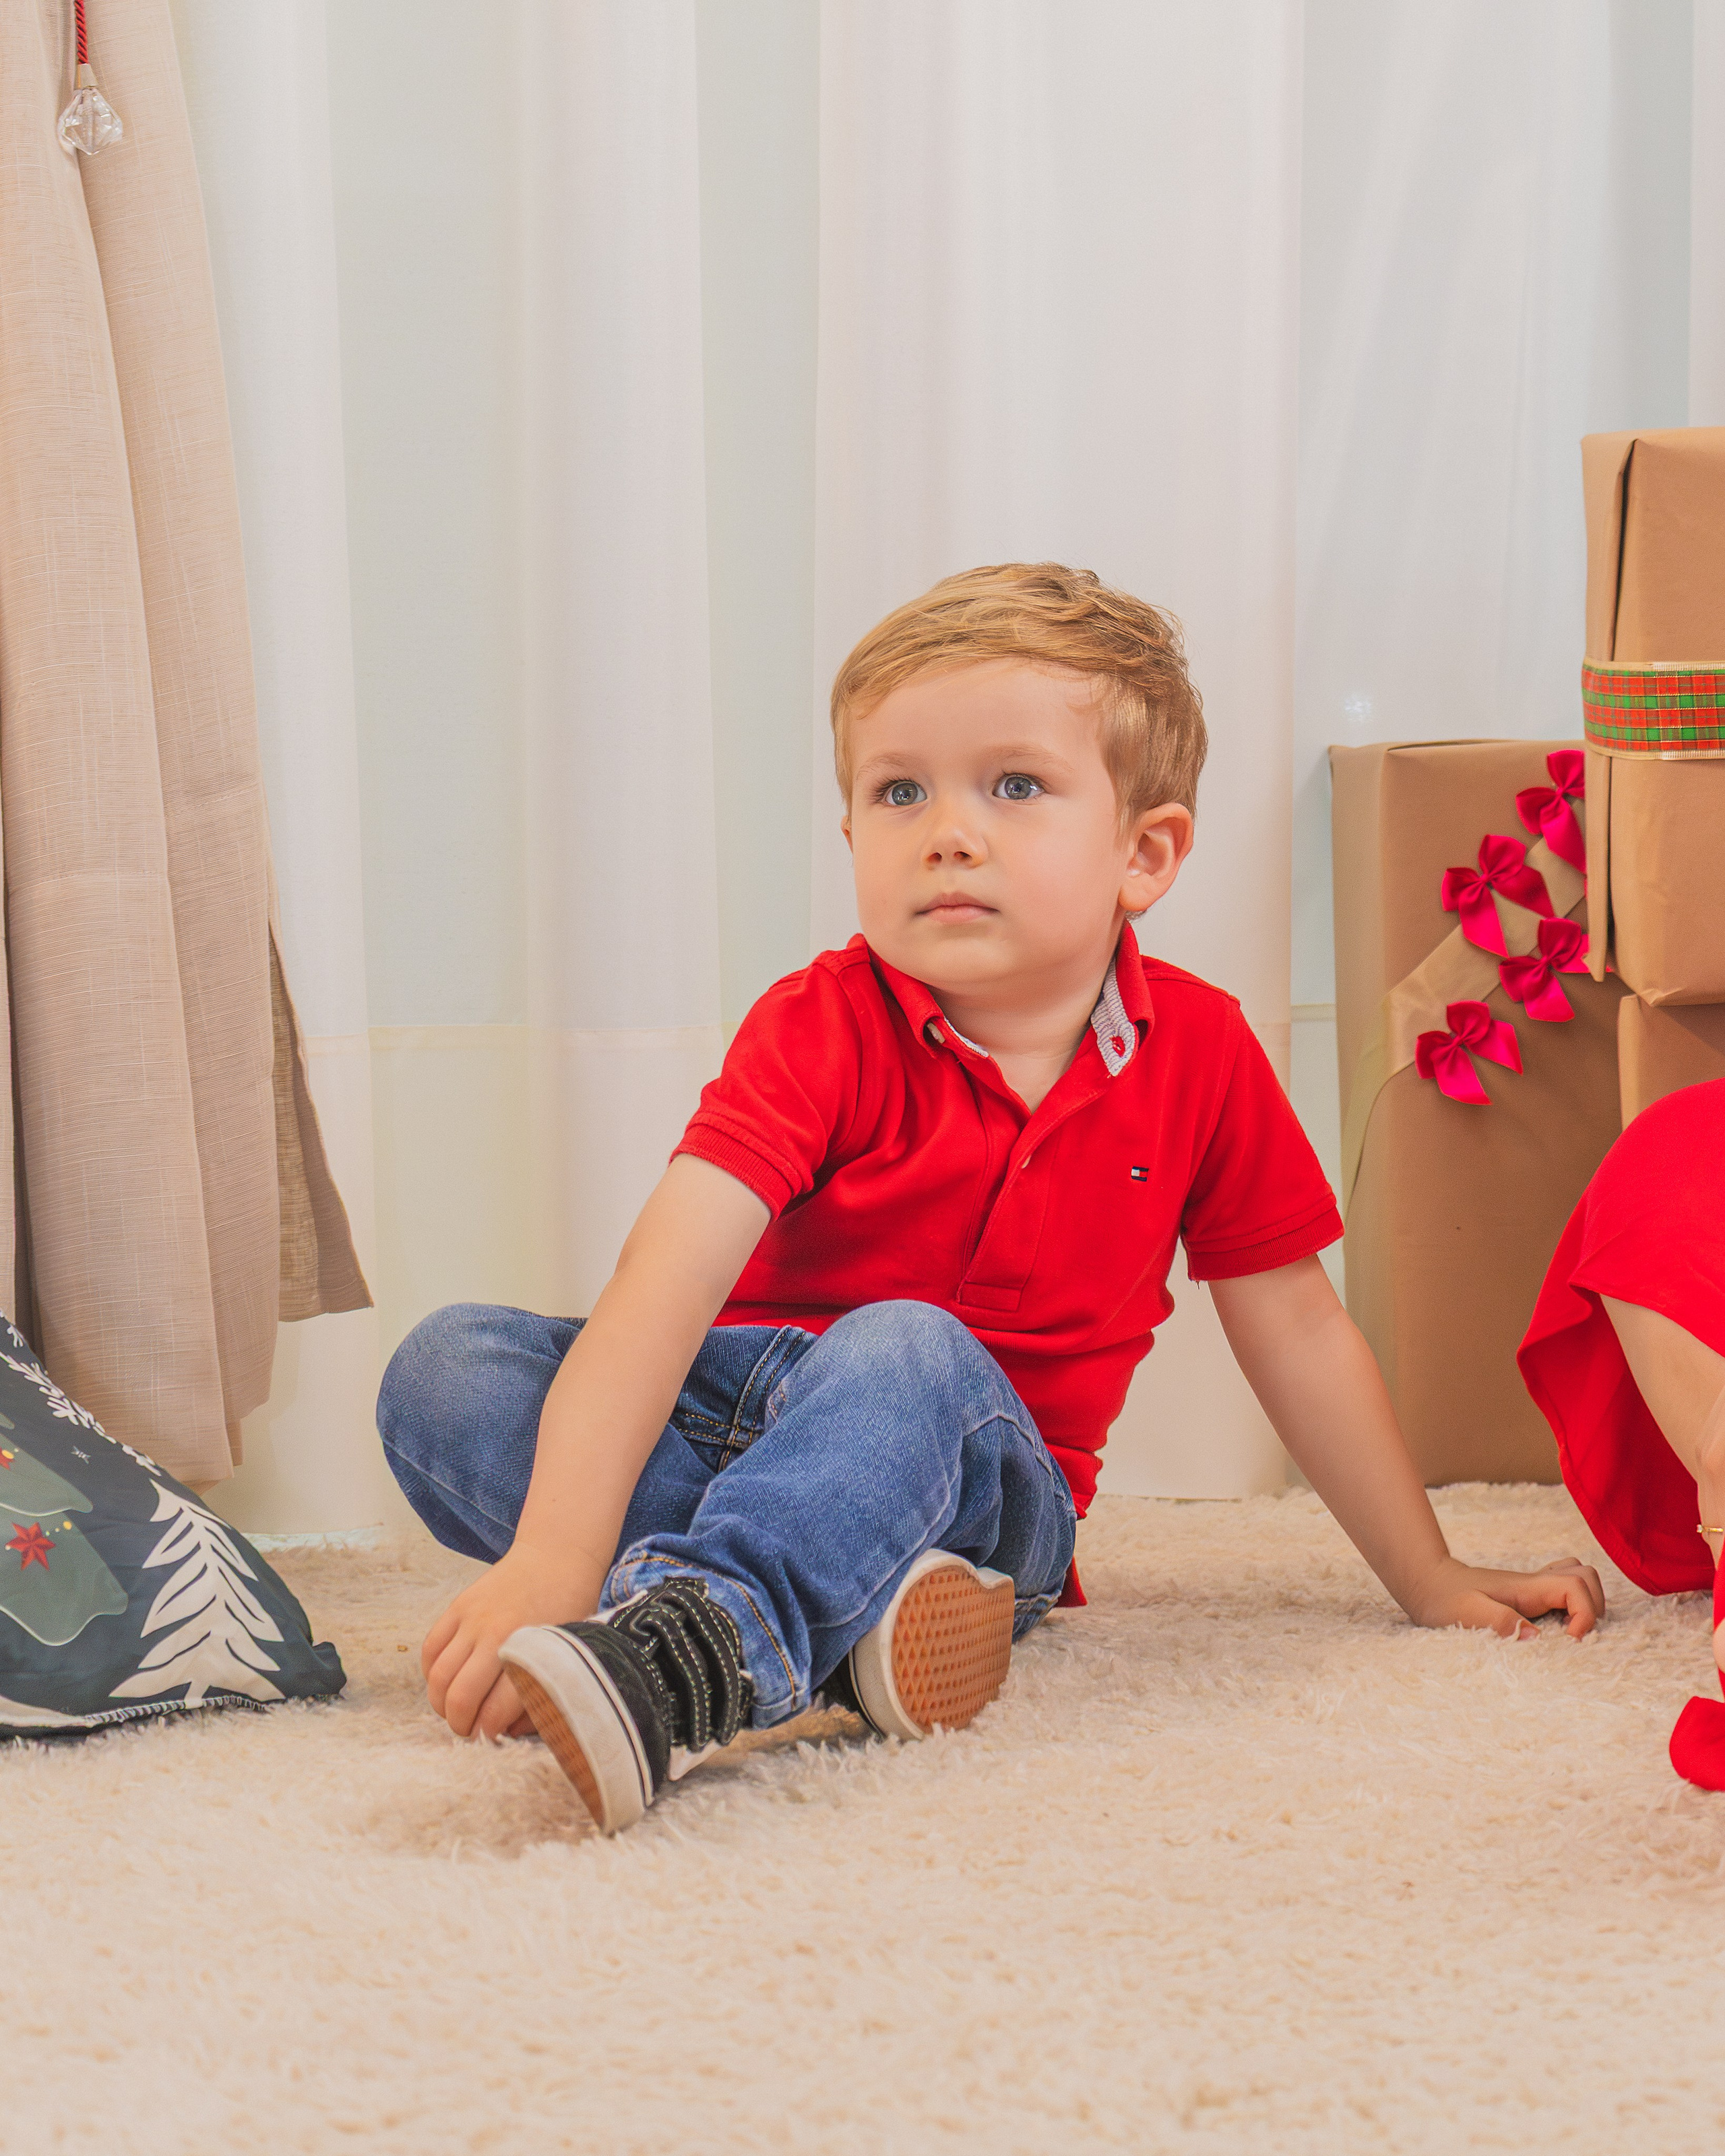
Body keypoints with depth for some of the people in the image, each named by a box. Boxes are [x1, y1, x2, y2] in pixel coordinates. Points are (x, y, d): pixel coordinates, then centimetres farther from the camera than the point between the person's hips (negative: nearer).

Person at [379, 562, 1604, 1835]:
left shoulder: (1198, 1052, -3)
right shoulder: (825, 1030, -11)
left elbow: (1296, 1332, 10)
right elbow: (665, 1285, -26)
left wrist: (1435, 1585, 15)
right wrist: (553, 1557, -40)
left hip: (978, 1472, -1)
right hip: (747, 1414, 1)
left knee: (902, 1352, -37)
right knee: (444, 1375, -25)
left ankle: (692, 1651, -58)